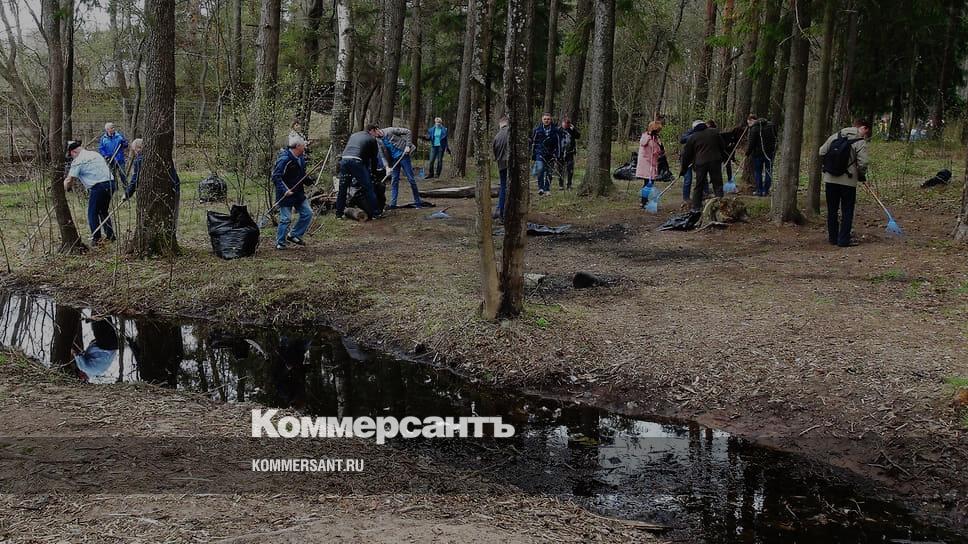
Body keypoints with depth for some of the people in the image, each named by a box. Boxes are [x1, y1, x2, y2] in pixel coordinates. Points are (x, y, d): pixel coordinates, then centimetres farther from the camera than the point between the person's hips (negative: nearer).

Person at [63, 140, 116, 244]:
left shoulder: (77, 161, -2)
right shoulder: (95, 154, 21)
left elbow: (69, 180, -3)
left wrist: (65, 188, 16)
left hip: (98, 186, -8)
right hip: (110, 183, 8)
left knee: (92, 213, 5)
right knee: (104, 211, 21)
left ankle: (96, 238, 5)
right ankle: (110, 236, 22)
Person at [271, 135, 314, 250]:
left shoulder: (301, 158, 9)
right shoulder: (284, 159, -19)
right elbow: (276, 177, -20)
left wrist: (308, 180, 1)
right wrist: (284, 190, -28)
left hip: (298, 193, 8)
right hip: (286, 195, -8)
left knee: (307, 213, 7)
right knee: (286, 218, -5)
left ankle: (294, 235, 20)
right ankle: (280, 242, 10)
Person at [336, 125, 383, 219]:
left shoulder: (353, 135, 29)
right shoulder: (372, 140, 13)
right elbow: (374, 158, 16)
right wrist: (373, 171, 32)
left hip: (343, 159, 5)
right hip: (356, 161, -5)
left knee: (342, 188, 14)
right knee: (368, 187, 4)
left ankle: (339, 214, 18)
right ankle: (374, 213, 6)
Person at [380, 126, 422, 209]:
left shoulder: (390, 131, -14)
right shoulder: (379, 141, 4)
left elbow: (407, 132, -14)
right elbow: (384, 154, 8)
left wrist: (408, 145, -19)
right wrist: (388, 165, -5)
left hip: (403, 155, -6)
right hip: (393, 159, 6)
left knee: (411, 179, -2)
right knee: (394, 180, 5)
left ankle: (417, 202, 6)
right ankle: (393, 204, 9)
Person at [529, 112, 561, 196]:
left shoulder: (555, 130, 2)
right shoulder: (537, 129, 3)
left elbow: (558, 143, 7)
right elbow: (533, 142, 9)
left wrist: (558, 155, 2)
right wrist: (533, 154, 7)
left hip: (550, 154, 1)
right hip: (540, 153, -1)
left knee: (548, 172, 6)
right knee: (540, 169, -20)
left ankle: (547, 189, 16)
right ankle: (541, 188, -13)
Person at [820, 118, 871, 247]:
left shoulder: (835, 136, 6)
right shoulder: (860, 142, -8)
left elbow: (822, 152, 6)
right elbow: (863, 162, -16)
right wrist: (862, 176, 2)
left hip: (830, 179, 4)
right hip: (848, 181, -4)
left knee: (832, 210, 13)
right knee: (847, 212, 5)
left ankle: (833, 238, 20)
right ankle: (844, 240, 4)